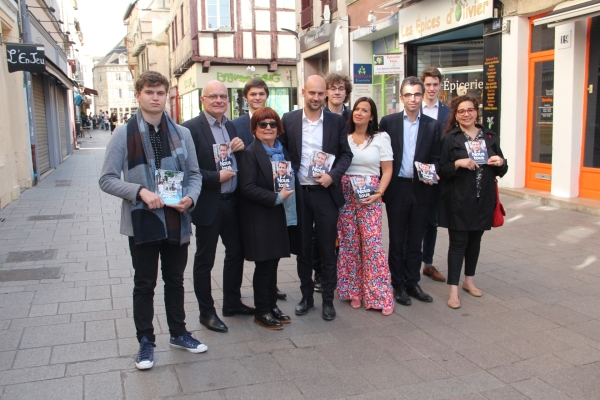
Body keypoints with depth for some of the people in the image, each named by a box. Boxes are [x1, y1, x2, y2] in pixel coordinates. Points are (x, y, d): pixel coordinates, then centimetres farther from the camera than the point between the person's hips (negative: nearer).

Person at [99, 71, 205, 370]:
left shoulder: (181, 133, 4)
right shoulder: (124, 134, -4)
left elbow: (195, 173, 9)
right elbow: (107, 179, -6)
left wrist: (190, 197, -11)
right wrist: (140, 192, -21)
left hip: (177, 221, 3)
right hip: (142, 221, -3)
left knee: (175, 281, 17)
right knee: (144, 285, 10)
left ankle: (178, 333, 34)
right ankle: (145, 341, 26)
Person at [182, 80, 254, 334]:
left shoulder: (231, 127, 10)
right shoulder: (191, 128, -12)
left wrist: (241, 148, -5)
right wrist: (216, 178, -21)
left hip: (232, 202, 7)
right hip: (208, 205, -7)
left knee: (236, 252, 16)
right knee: (205, 260, 7)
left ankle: (232, 303, 34)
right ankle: (206, 312, 22)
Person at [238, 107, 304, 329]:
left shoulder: (282, 150, 12)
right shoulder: (251, 153, -10)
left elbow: (292, 179, 21)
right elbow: (247, 187, -18)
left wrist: (288, 174, 0)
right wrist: (276, 198, -21)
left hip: (281, 217, 6)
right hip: (261, 219, -6)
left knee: (273, 263, 15)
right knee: (264, 265, 2)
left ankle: (272, 306, 27)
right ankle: (262, 312, 15)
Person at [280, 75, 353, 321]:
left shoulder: (336, 121, 1)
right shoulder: (289, 120, 2)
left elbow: (346, 153, 3)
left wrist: (333, 175, -12)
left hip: (326, 192, -1)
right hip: (298, 193, 1)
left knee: (328, 249, 6)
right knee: (302, 248, 11)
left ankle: (328, 300, 19)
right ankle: (306, 296, 26)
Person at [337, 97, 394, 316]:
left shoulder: (381, 138, 3)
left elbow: (387, 170, 1)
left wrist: (379, 193, -12)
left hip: (370, 195, -2)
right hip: (345, 194, 2)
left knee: (372, 243, -7)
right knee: (349, 242, 5)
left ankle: (381, 295, 2)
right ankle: (354, 291, 17)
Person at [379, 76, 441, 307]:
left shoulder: (432, 125, 5)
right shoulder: (388, 122, 1)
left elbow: (435, 158, 7)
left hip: (421, 189, 2)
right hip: (397, 188, -1)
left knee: (416, 240, 11)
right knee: (397, 240, 8)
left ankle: (412, 283, 24)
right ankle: (398, 285, 20)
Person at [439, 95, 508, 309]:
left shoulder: (490, 137, 8)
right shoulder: (449, 138, -3)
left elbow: (501, 170, 13)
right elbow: (441, 170, -7)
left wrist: (500, 163, -9)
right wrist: (458, 163, -22)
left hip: (483, 199, 4)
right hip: (459, 200, -4)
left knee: (475, 240, 14)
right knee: (458, 242, -1)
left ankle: (469, 281, 31)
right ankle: (453, 290, 5)